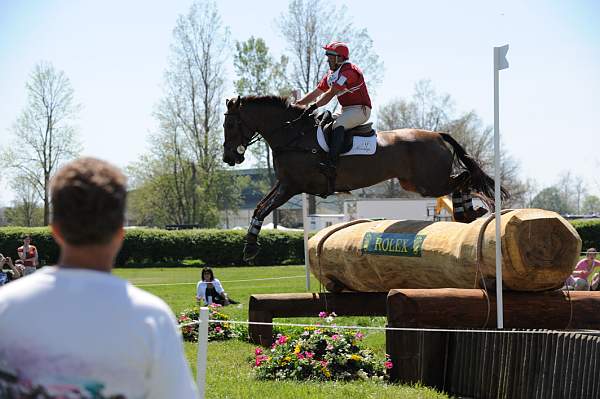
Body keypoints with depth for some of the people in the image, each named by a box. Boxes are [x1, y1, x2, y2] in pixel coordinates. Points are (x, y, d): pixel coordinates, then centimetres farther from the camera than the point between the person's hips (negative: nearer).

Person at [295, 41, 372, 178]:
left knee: (338, 124, -33)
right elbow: (316, 93, 15)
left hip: (360, 109, -10)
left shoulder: (348, 71, -17)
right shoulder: (332, 74, 15)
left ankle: (331, 164, -45)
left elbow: (330, 94, -22)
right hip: (346, 110, 10)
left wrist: (314, 106, -24)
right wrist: (296, 105, 7)